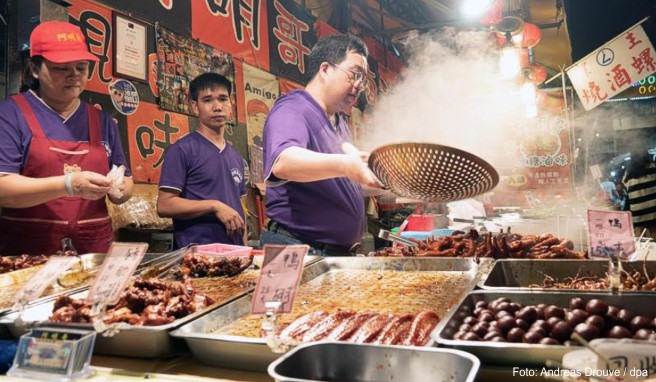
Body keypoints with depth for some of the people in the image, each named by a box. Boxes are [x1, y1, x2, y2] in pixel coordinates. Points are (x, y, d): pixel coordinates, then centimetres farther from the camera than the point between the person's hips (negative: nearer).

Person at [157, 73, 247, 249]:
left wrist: (244, 248, 8)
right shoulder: (181, 149, -6)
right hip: (197, 254, -5)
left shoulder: (236, 157, 12)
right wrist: (214, 206, -17)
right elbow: (164, 205, -11)